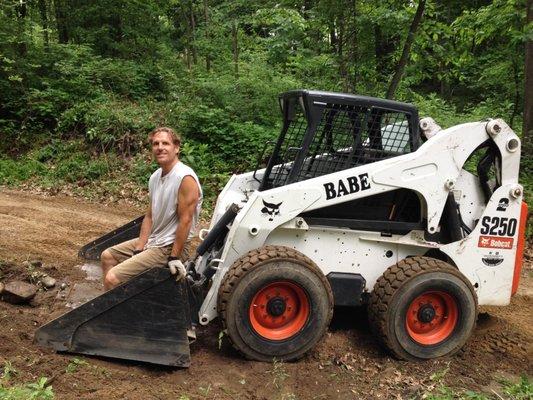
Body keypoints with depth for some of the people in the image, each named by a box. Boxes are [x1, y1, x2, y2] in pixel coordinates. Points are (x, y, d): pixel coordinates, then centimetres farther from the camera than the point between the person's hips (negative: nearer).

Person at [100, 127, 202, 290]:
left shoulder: (185, 178, -22)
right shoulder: (155, 177, 6)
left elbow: (185, 221, -23)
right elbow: (149, 216, 8)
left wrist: (174, 257, -20)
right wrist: (138, 250, 2)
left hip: (170, 247, -9)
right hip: (151, 240, 10)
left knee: (112, 278, -17)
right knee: (107, 256, 21)